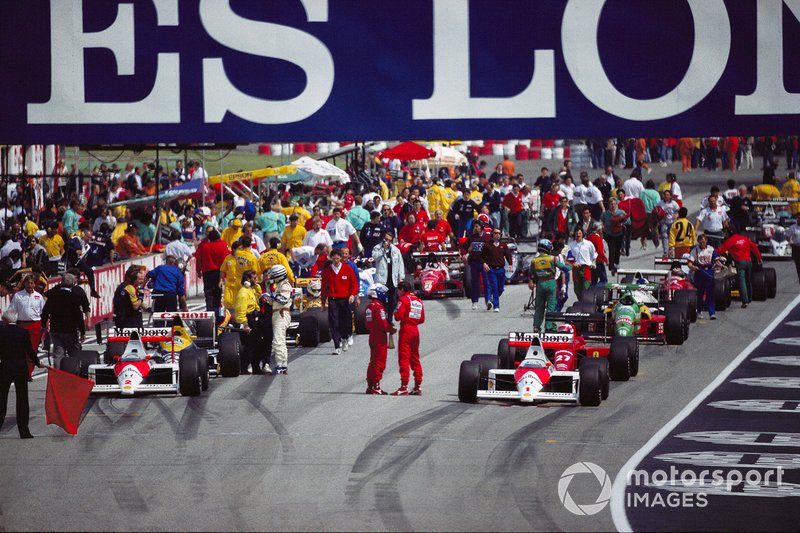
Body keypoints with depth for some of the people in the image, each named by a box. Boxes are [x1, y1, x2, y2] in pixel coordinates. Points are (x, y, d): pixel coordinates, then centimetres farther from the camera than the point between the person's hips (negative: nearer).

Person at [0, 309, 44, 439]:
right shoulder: (24, 332, -5)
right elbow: (30, 351, -3)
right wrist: (37, 363, 12)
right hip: (21, 369, 1)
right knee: (22, 400, 7)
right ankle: (24, 431, 6)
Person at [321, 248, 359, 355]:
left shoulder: (347, 269, 2)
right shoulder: (326, 271, 4)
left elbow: (354, 282, 6)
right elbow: (324, 286, 8)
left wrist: (353, 294, -9)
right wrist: (324, 301, 7)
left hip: (345, 299, 0)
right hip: (332, 300, 0)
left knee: (346, 322, 5)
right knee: (333, 323, -8)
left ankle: (344, 339, 36)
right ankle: (337, 347, -7)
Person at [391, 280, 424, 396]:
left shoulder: (403, 299, -7)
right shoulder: (418, 300, 15)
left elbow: (398, 316, -15)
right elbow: (422, 319, 15)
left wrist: (395, 313, 5)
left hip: (405, 330, -7)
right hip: (415, 330, 7)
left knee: (404, 358, -7)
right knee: (415, 359, 12)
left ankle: (404, 387, -13)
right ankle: (418, 387, 11)